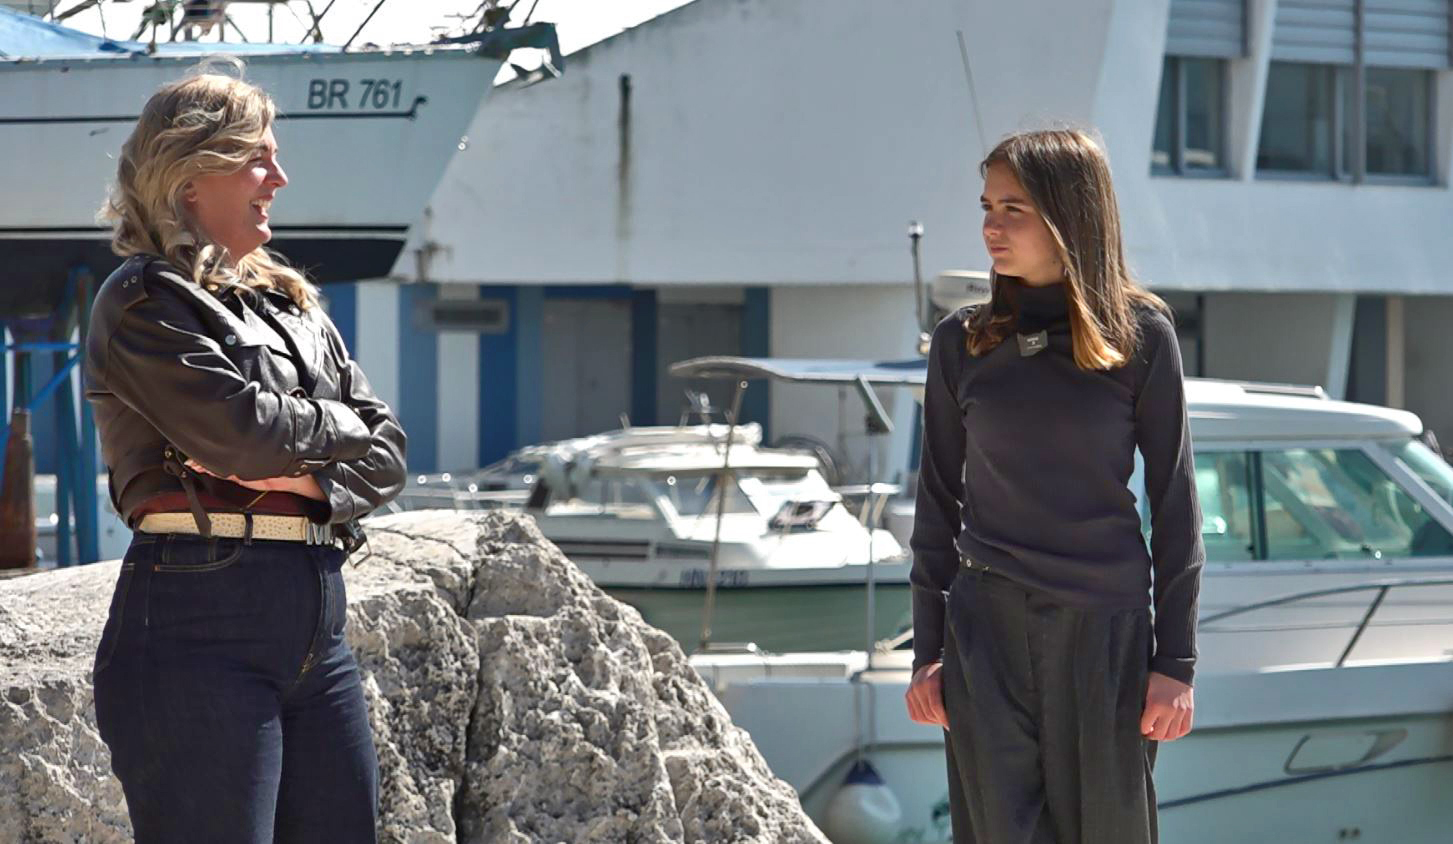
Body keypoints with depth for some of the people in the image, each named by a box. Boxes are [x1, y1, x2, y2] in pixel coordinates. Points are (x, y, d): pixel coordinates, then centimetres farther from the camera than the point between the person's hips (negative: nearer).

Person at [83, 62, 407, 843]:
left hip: (316, 625, 8)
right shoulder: (143, 301, -3)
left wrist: (311, 481, -7)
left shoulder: (291, 302, 20)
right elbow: (240, 428, -17)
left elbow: (386, 451, 14)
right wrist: (340, 426, 2)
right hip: (198, 622, -8)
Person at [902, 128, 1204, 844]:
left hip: (1107, 623, -1)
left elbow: (1173, 497, 0)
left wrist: (1177, 661, -4)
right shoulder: (963, 342, 4)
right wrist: (926, 652, 6)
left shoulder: (1139, 334, -2)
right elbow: (939, 499, 10)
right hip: (987, 625, 1)